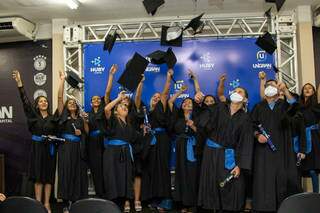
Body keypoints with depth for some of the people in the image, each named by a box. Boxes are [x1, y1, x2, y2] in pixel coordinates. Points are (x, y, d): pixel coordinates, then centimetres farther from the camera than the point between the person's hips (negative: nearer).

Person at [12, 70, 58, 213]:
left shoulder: (53, 118, 4)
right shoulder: (33, 115, 2)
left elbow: (57, 133, 15)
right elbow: (25, 100, -7)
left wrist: (53, 137, -9)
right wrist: (19, 82, -14)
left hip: (49, 148, 1)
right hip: (36, 147, 0)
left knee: (48, 176, 1)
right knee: (38, 176, 2)